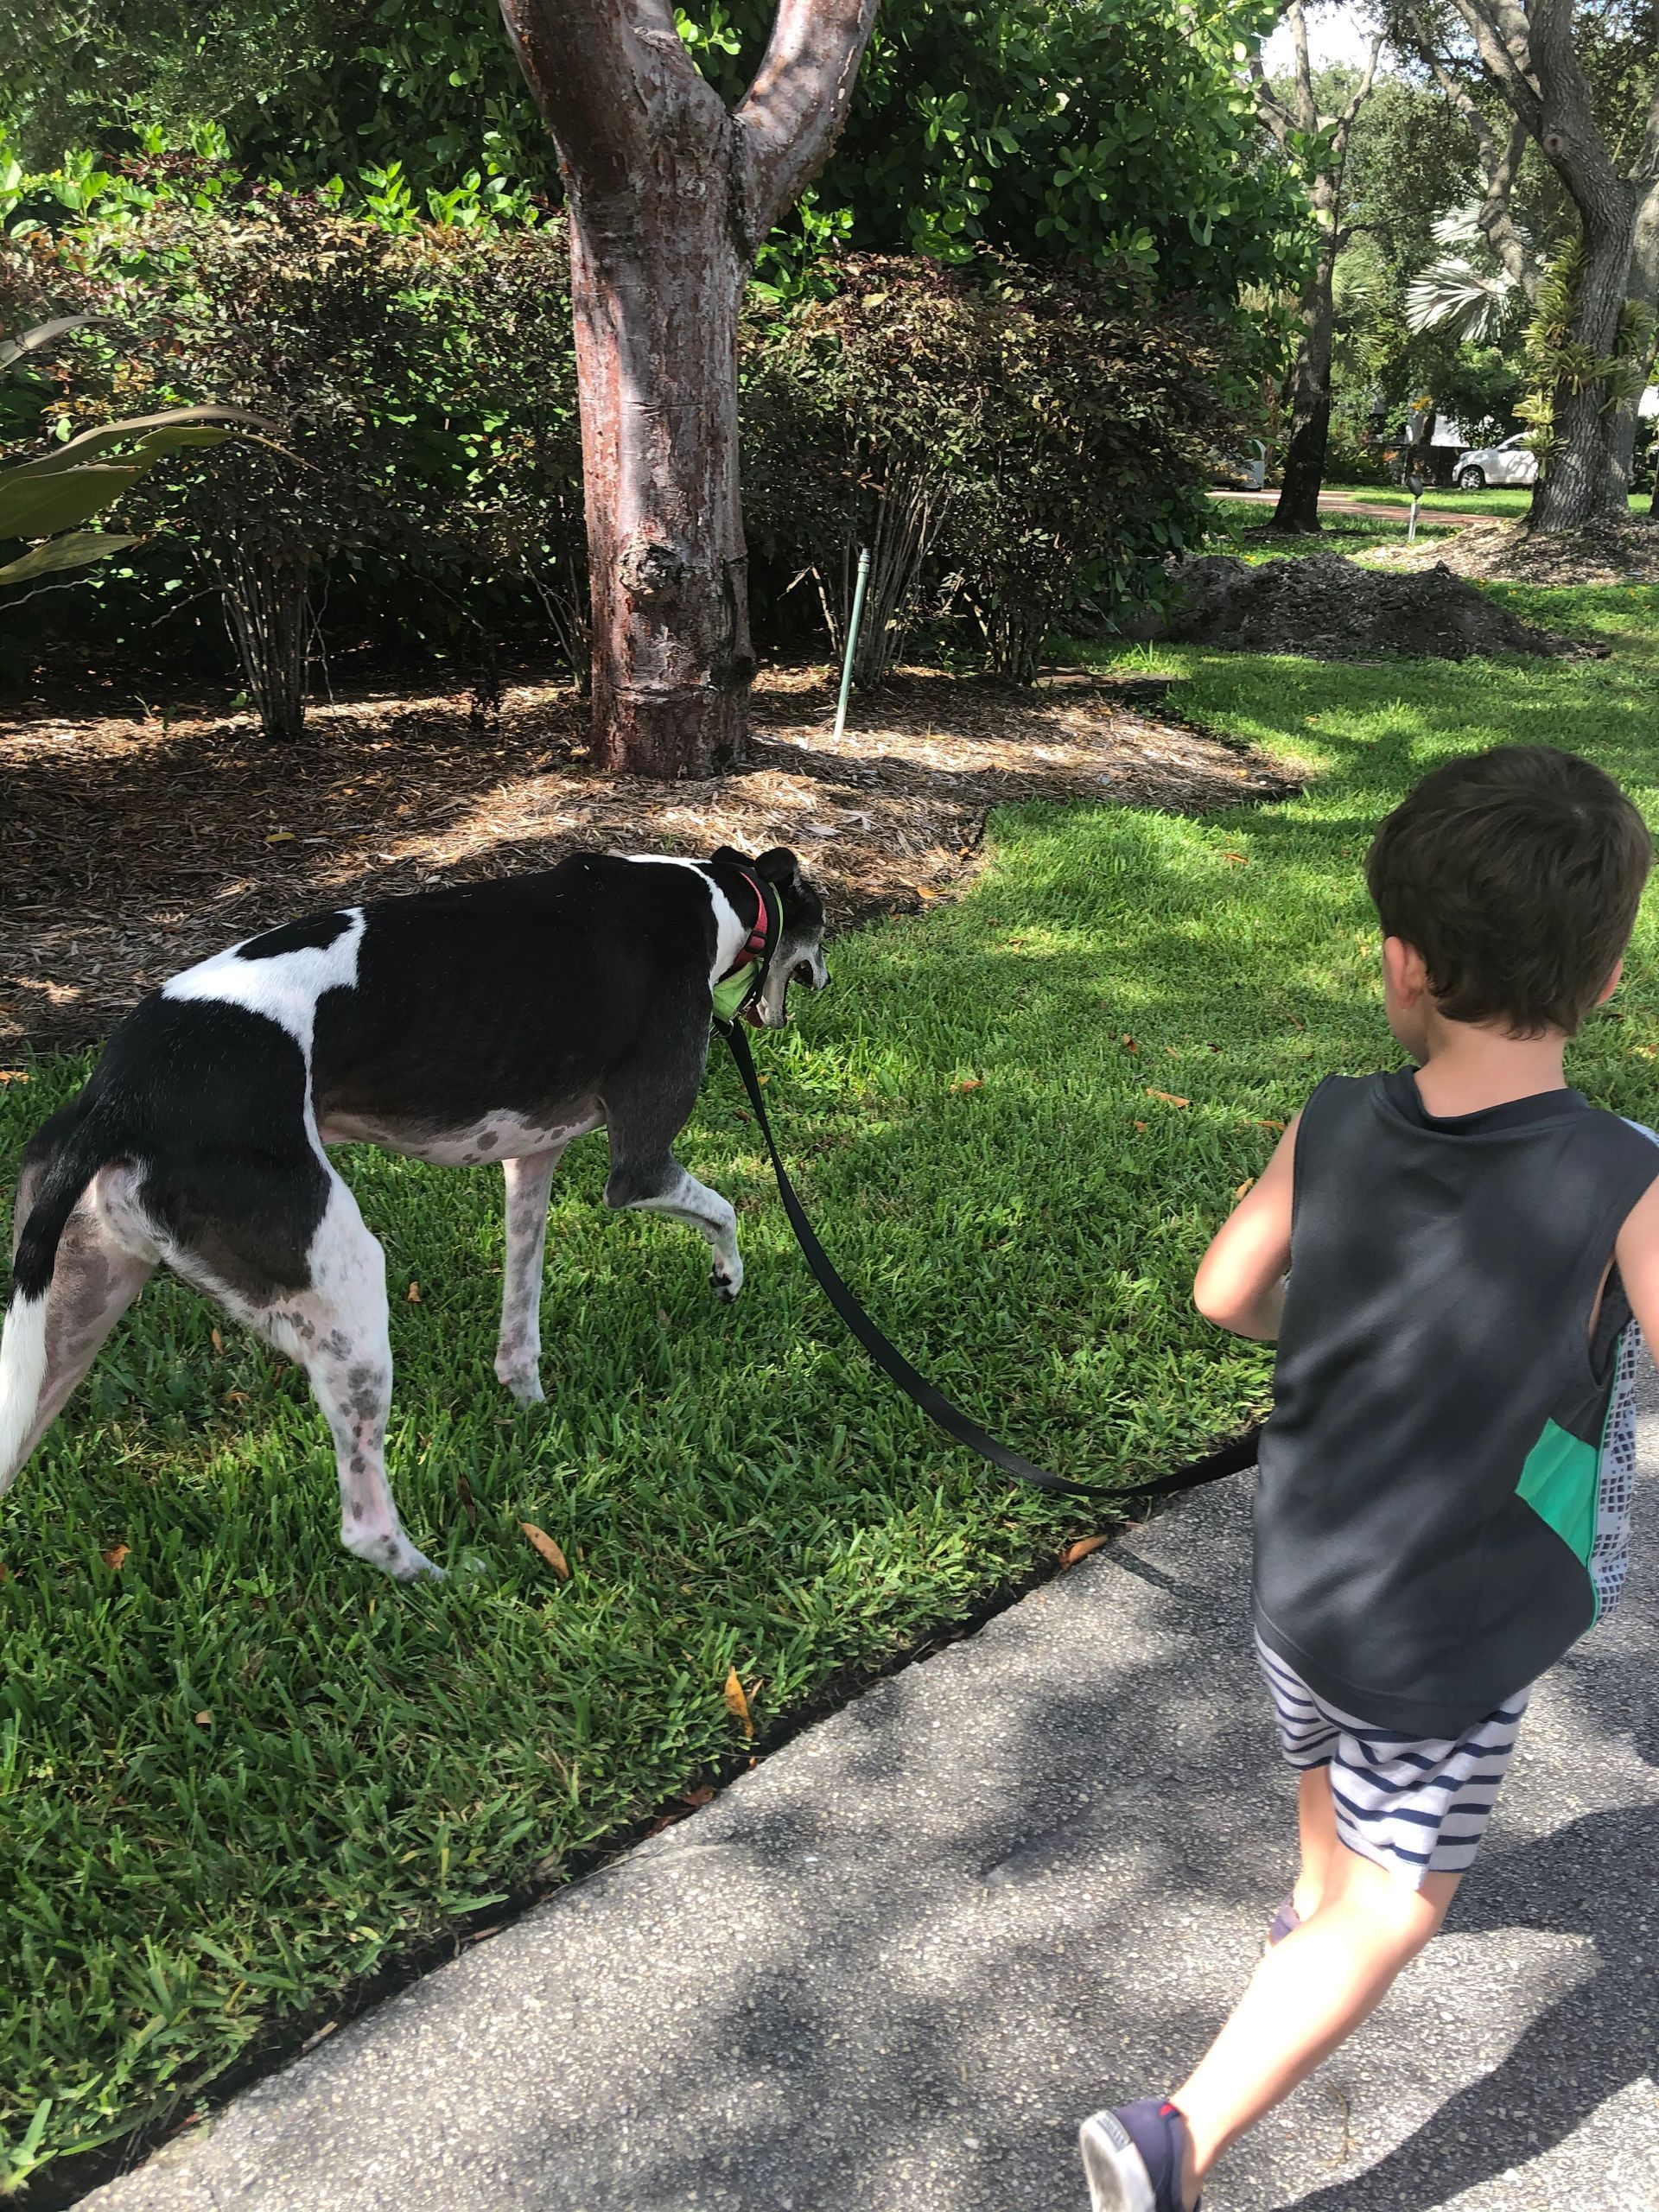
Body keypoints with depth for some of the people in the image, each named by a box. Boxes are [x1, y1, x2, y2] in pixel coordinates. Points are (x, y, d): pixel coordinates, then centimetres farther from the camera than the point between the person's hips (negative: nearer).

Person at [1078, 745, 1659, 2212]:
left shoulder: (1333, 1130, -15)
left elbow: (1226, 1297, 0)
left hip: (1302, 1580, 5)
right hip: (1451, 1637, -5)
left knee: (1334, 1767, 34)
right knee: (1389, 1917, 14)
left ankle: (1318, 1900, 64)